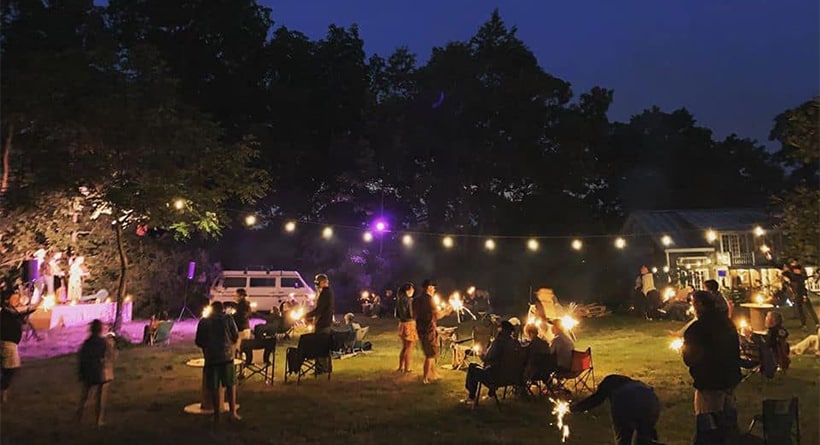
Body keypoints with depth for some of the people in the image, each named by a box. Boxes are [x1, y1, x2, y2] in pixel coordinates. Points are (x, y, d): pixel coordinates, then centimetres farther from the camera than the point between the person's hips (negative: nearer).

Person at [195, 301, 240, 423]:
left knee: (214, 388, 8)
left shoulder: (203, 322, 2)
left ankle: (216, 415, 12)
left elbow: (198, 342, 6)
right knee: (230, 385, 11)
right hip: (227, 356, 0)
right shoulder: (228, 319, -1)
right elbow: (236, 336, 3)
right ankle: (233, 413, 10)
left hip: (211, 358, 0)